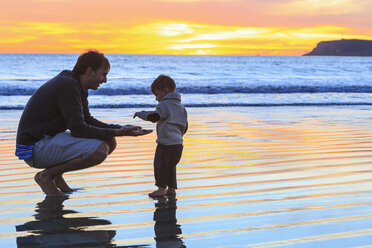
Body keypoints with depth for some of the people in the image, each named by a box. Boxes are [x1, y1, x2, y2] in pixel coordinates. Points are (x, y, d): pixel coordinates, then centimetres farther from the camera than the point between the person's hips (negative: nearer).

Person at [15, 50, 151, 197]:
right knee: (99, 150, -26)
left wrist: (121, 129, 6)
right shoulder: (68, 85, -19)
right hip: (35, 148, -10)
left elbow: (88, 121, 18)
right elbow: (78, 129, -23)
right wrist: (115, 133, -19)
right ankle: (47, 175, -10)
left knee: (110, 143, 6)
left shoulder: (76, 85, 11)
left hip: (49, 140, 10)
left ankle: (56, 173, 8)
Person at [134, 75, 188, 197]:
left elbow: (154, 117, -25)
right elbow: (184, 126, 21)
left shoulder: (165, 105, -11)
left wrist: (140, 113, -12)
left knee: (160, 164, 0)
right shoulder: (180, 106, 17)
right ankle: (171, 188, 20)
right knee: (171, 166, 17)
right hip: (178, 143, 9)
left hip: (166, 143, -9)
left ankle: (162, 188, 2)